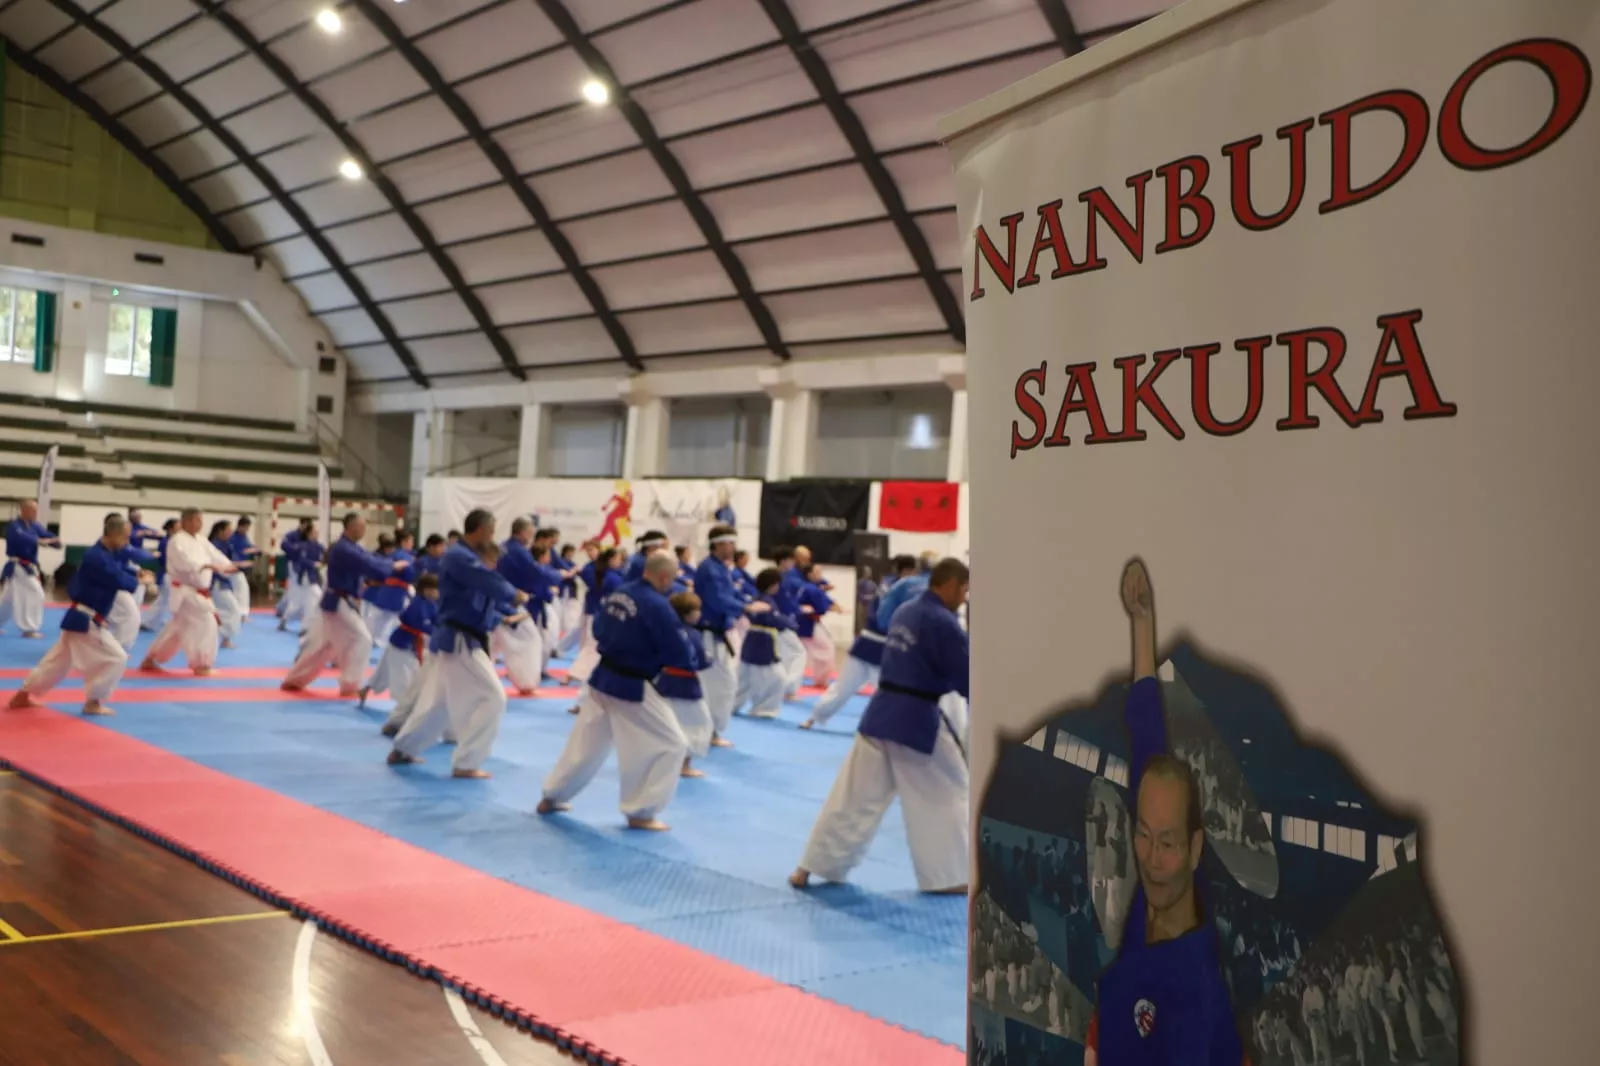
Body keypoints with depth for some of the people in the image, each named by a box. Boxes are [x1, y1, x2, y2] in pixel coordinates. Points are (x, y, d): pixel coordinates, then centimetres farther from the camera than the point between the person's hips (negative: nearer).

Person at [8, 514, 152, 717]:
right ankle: (93, 702, 3)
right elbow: (118, 581, -29)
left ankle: (23, 695, 28)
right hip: (86, 621, -10)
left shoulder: (108, 553, 8)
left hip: (82, 618, 10)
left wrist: (137, 573, -1)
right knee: (116, 658, -6)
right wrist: (140, 581, -14)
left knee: (59, 659, 20)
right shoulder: (96, 557, -24)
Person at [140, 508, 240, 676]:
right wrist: (206, 566, -42)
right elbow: (184, 561, -32)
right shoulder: (177, 540, -15)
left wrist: (228, 566, -7)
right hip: (184, 591, -10)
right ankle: (201, 664, -8)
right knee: (205, 621, -18)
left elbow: (215, 555, 10)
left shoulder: (201, 541, 14)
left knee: (178, 627, 17)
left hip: (199, 591, 10)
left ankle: (150, 660, 30)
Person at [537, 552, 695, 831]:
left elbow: (599, 629, 18)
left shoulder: (617, 594, 2)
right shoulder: (658, 606, -21)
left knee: (586, 743, 23)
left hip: (602, 679, 8)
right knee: (671, 745, 3)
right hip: (633, 689, -8)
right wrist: (689, 666, 5)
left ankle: (552, 797, 35)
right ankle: (640, 812, 6)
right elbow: (679, 654, -16)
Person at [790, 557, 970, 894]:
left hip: (882, 713, 7)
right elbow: (965, 681, -13)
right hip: (918, 721, -7)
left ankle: (810, 867, 13)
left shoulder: (905, 613, 11)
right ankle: (951, 876, 19)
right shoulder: (943, 623, -14)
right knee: (946, 798, 11)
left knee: (853, 797, 11)